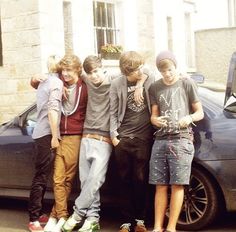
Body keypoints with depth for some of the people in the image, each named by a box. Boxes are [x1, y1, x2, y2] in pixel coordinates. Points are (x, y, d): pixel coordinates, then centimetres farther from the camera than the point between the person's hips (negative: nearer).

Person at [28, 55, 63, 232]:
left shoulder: (45, 82, 18)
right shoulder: (57, 82, -10)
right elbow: (52, 110, -17)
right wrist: (54, 136, -17)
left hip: (41, 133, 9)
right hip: (47, 134, -9)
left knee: (42, 176, 13)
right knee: (41, 177, -9)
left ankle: (38, 213, 19)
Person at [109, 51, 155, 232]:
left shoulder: (151, 81, 1)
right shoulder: (117, 85, 4)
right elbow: (113, 112, 8)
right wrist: (113, 135, 2)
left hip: (144, 138, -1)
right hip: (123, 138, 1)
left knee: (140, 180, 0)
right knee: (125, 181, 5)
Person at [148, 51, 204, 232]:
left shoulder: (187, 84, 5)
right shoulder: (155, 88, 15)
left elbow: (200, 113, 6)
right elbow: (154, 115, 14)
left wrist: (189, 118, -16)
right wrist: (156, 120, -10)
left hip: (181, 140, -3)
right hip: (160, 140, 3)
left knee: (177, 185, -6)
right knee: (160, 186, 2)